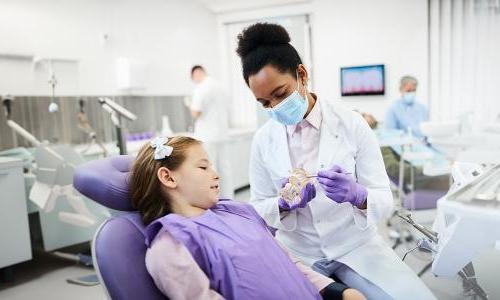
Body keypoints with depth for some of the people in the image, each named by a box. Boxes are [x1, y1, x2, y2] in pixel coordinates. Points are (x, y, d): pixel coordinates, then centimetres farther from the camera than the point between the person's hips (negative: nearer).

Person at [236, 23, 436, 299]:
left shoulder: (351, 124, -9)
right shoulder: (263, 139, -3)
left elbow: (385, 200, -9)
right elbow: (258, 207, 0)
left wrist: (357, 195, -32)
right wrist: (284, 203, -22)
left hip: (355, 245, -1)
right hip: (296, 251, 1)